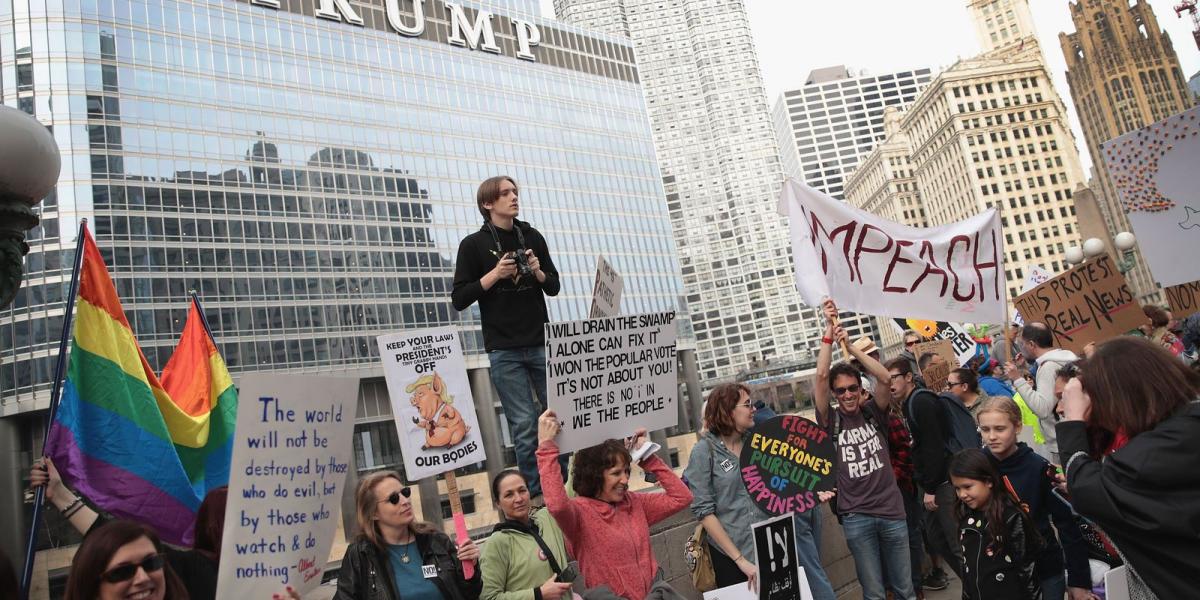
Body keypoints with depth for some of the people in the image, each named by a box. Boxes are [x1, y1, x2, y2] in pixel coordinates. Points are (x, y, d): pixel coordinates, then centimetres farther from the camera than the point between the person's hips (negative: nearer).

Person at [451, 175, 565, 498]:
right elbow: (459, 299, -4)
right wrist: (495, 274, -14)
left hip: (541, 344, 4)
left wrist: (538, 272, -6)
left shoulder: (532, 237, 10)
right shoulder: (474, 244, 0)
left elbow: (554, 287, 15)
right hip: (504, 352, -3)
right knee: (524, 426, -2)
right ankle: (536, 493, 10)